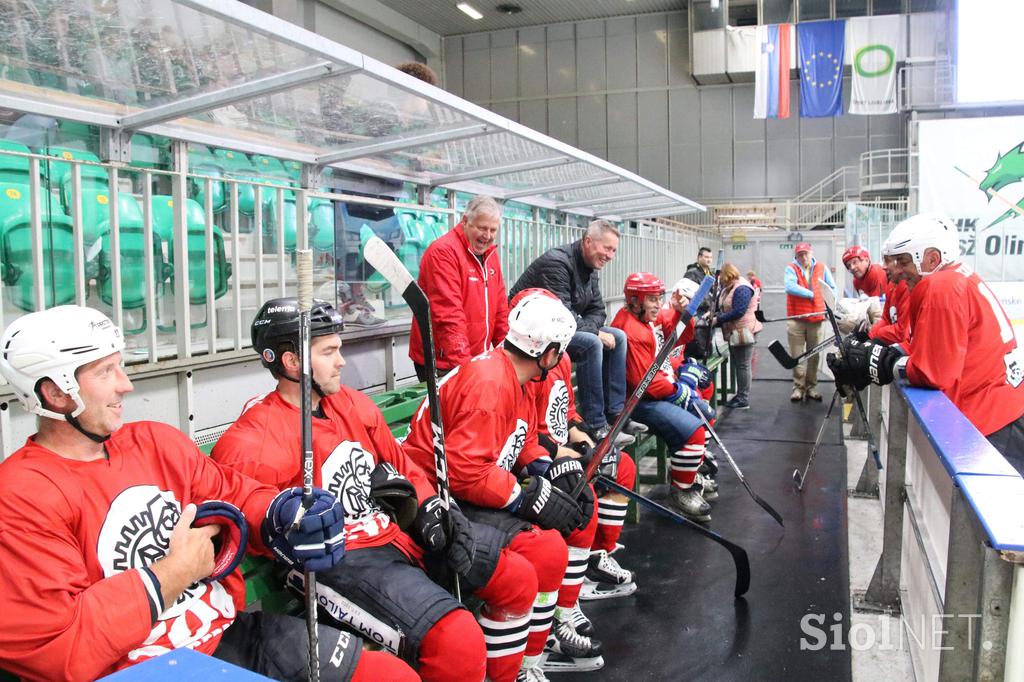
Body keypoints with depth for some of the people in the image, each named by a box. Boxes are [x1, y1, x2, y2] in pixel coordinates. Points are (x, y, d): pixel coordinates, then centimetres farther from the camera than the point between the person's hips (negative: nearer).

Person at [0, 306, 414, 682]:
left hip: (232, 633, 7)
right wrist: (175, 571, -14)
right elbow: (56, 648, -19)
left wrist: (282, 519, -8)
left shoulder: (157, 441, 10)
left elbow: (235, 496, 15)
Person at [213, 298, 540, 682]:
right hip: (337, 561, -8)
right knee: (459, 643, -28)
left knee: (519, 579, 7)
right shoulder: (250, 443, -13)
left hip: (401, 532, 8)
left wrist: (431, 511, 6)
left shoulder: (354, 404, 11)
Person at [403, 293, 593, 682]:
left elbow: (524, 446, 17)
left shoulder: (514, 377, 8)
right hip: (442, 500, -11)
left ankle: (553, 623, 20)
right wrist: (533, 497, -22)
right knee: (547, 549, -24)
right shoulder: (489, 383, -24)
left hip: (484, 486, 11)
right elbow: (466, 473, -30)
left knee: (579, 505, 11)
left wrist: (558, 472, 0)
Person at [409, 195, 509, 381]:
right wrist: (463, 362, -26)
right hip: (438, 363, -7)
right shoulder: (443, 251, -15)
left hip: (477, 359, 7)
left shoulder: (490, 253, 10)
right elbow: (448, 315, -23)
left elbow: (500, 306, 13)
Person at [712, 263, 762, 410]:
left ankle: (744, 400, 3)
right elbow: (723, 308, 13)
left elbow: (738, 311, -25)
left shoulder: (742, 289, -18)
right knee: (737, 365, 16)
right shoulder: (728, 288, 12)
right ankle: (740, 395, 26)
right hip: (734, 333, 10)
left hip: (743, 333, -10)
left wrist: (718, 319, -21)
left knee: (743, 365, -3)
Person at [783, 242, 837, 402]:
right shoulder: (791, 268, -1)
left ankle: (811, 387, 18)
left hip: (816, 318, 2)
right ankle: (798, 387, 9)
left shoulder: (821, 268, 8)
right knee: (797, 355, 0)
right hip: (796, 318, -2)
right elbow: (790, 287, -18)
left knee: (814, 355, 8)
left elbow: (832, 288, 12)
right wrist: (811, 294, -14)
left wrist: (827, 307, -1)